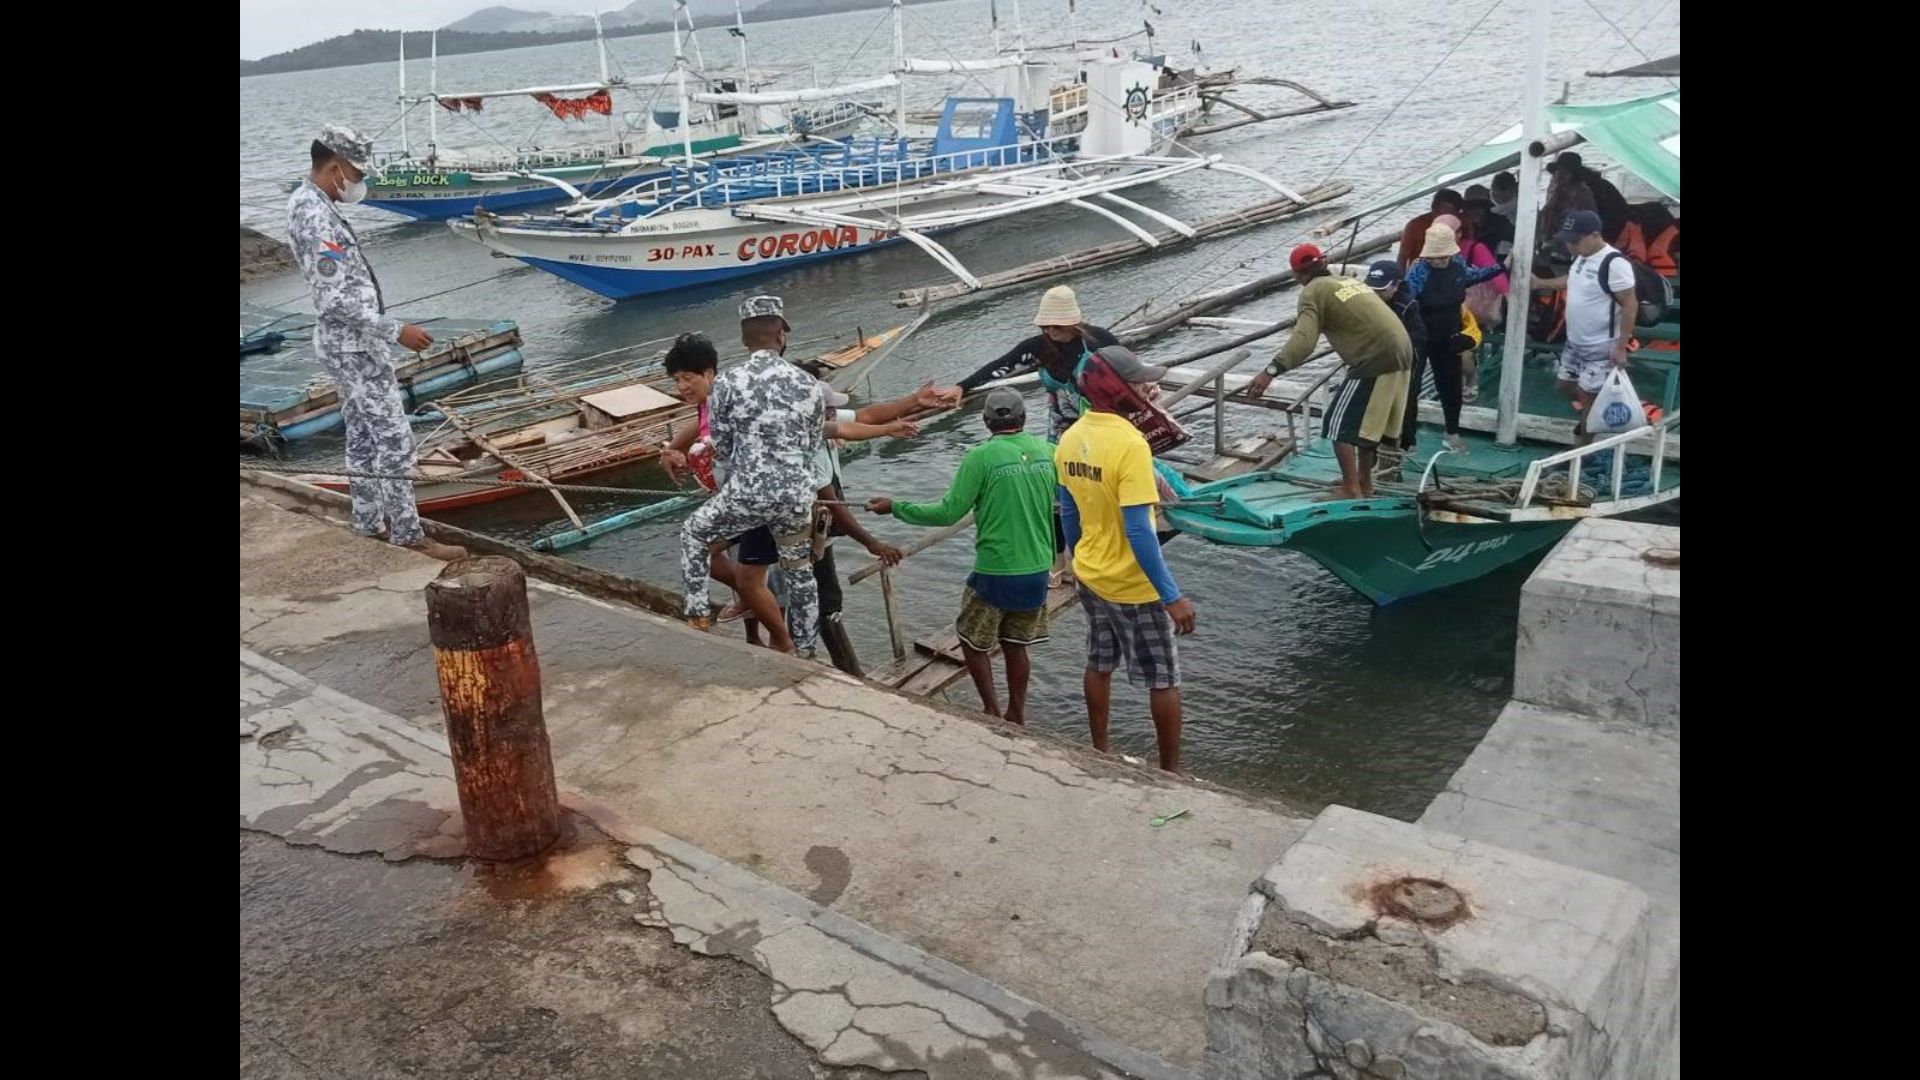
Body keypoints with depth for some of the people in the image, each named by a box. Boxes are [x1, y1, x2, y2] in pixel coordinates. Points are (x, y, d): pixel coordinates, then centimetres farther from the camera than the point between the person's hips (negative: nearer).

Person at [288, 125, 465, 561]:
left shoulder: (307, 201, 10)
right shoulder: (315, 217, -22)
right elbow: (337, 298, -26)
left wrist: (384, 331, 23)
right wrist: (396, 330, -24)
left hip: (349, 342, 11)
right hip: (354, 346, -11)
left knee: (362, 438, 16)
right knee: (394, 439, -6)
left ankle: (369, 523, 26)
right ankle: (408, 535, -1)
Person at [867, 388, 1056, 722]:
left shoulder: (981, 457, -14)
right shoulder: (1047, 451, -1)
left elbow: (948, 513, -15)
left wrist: (895, 507, -5)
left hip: (995, 572, -5)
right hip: (1037, 570, 5)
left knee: (973, 641, 16)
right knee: (1015, 644, 19)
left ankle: (992, 710, 18)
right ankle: (1016, 716, 26)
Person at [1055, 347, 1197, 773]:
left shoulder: (1070, 439, -3)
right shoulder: (1129, 444, -27)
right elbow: (1138, 532, -28)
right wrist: (1171, 596, -23)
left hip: (1090, 578, 7)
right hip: (1133, 586, -7)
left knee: (1099, 667, 22)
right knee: (1164, 681, 8)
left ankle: (1100, 754, 35)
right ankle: (1170, 772, 19)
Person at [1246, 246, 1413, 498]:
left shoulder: (1313, 291, -5)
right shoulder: (1350, 281, 20)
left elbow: (1303, 339, -20)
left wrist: (1271, 370, -28)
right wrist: (1304, 319, 48)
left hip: (1375, 360, -9)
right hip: (1400, 354, 9)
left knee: (1339, 424, -1)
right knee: (1368, 421, 21)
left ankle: (1352, 491, -3)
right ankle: (1364, 483, 30)